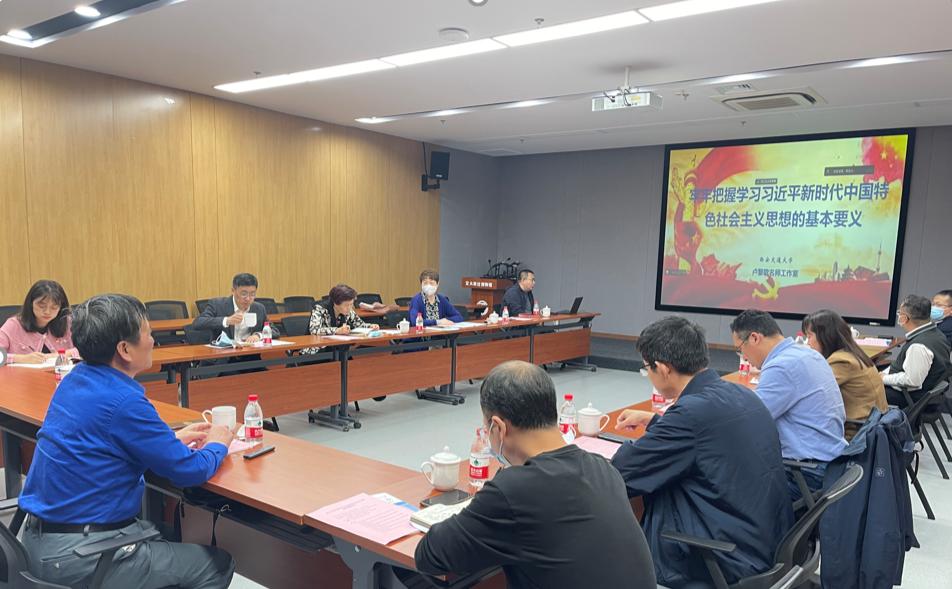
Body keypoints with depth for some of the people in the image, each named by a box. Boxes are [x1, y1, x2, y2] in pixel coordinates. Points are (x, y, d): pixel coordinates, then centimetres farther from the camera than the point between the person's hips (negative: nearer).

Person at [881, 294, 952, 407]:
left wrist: (884, 379, -14)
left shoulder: (919, 346, -30)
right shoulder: (933, 332, 3)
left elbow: (912, 381, -27)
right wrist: (884, 373, 6)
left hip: (913, 396, -10)